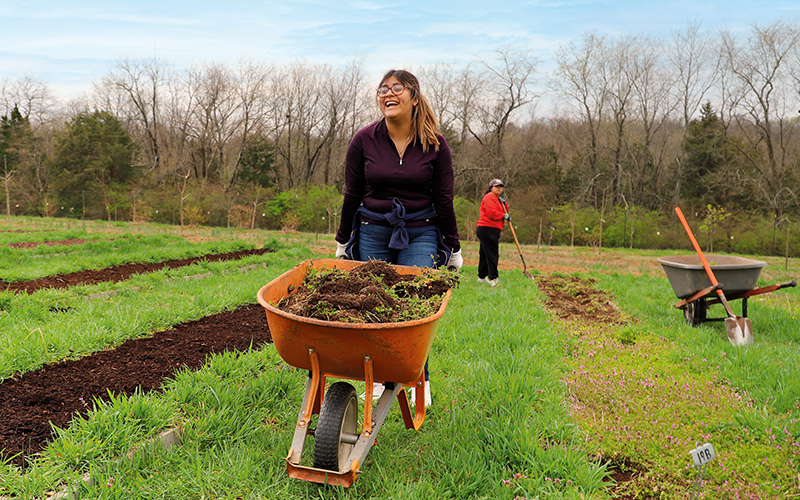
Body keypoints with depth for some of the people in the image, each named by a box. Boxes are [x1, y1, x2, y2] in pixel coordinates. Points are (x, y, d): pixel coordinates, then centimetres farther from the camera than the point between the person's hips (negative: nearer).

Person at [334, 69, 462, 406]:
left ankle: (421, 381, 10)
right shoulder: (364, 140, -2)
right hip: (373, 233, 2)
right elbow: (352, 195, 6)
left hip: (420, 234, -1)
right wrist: (342, 242, 11)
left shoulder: (435, 145, -3)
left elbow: (444, 200, 2)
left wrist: (453, 248, 5)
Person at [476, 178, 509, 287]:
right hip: (488, 229, -11)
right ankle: (493, 279, -16)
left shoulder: (497, 199, 26)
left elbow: (504, 212, 23)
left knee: (485, 253, 15)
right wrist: (504, 216, -9)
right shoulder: (489, 197, -8)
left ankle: (482, 277, 22)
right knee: (492, 254, -14)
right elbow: (491, 213, -20)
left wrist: (504, 204, 6)